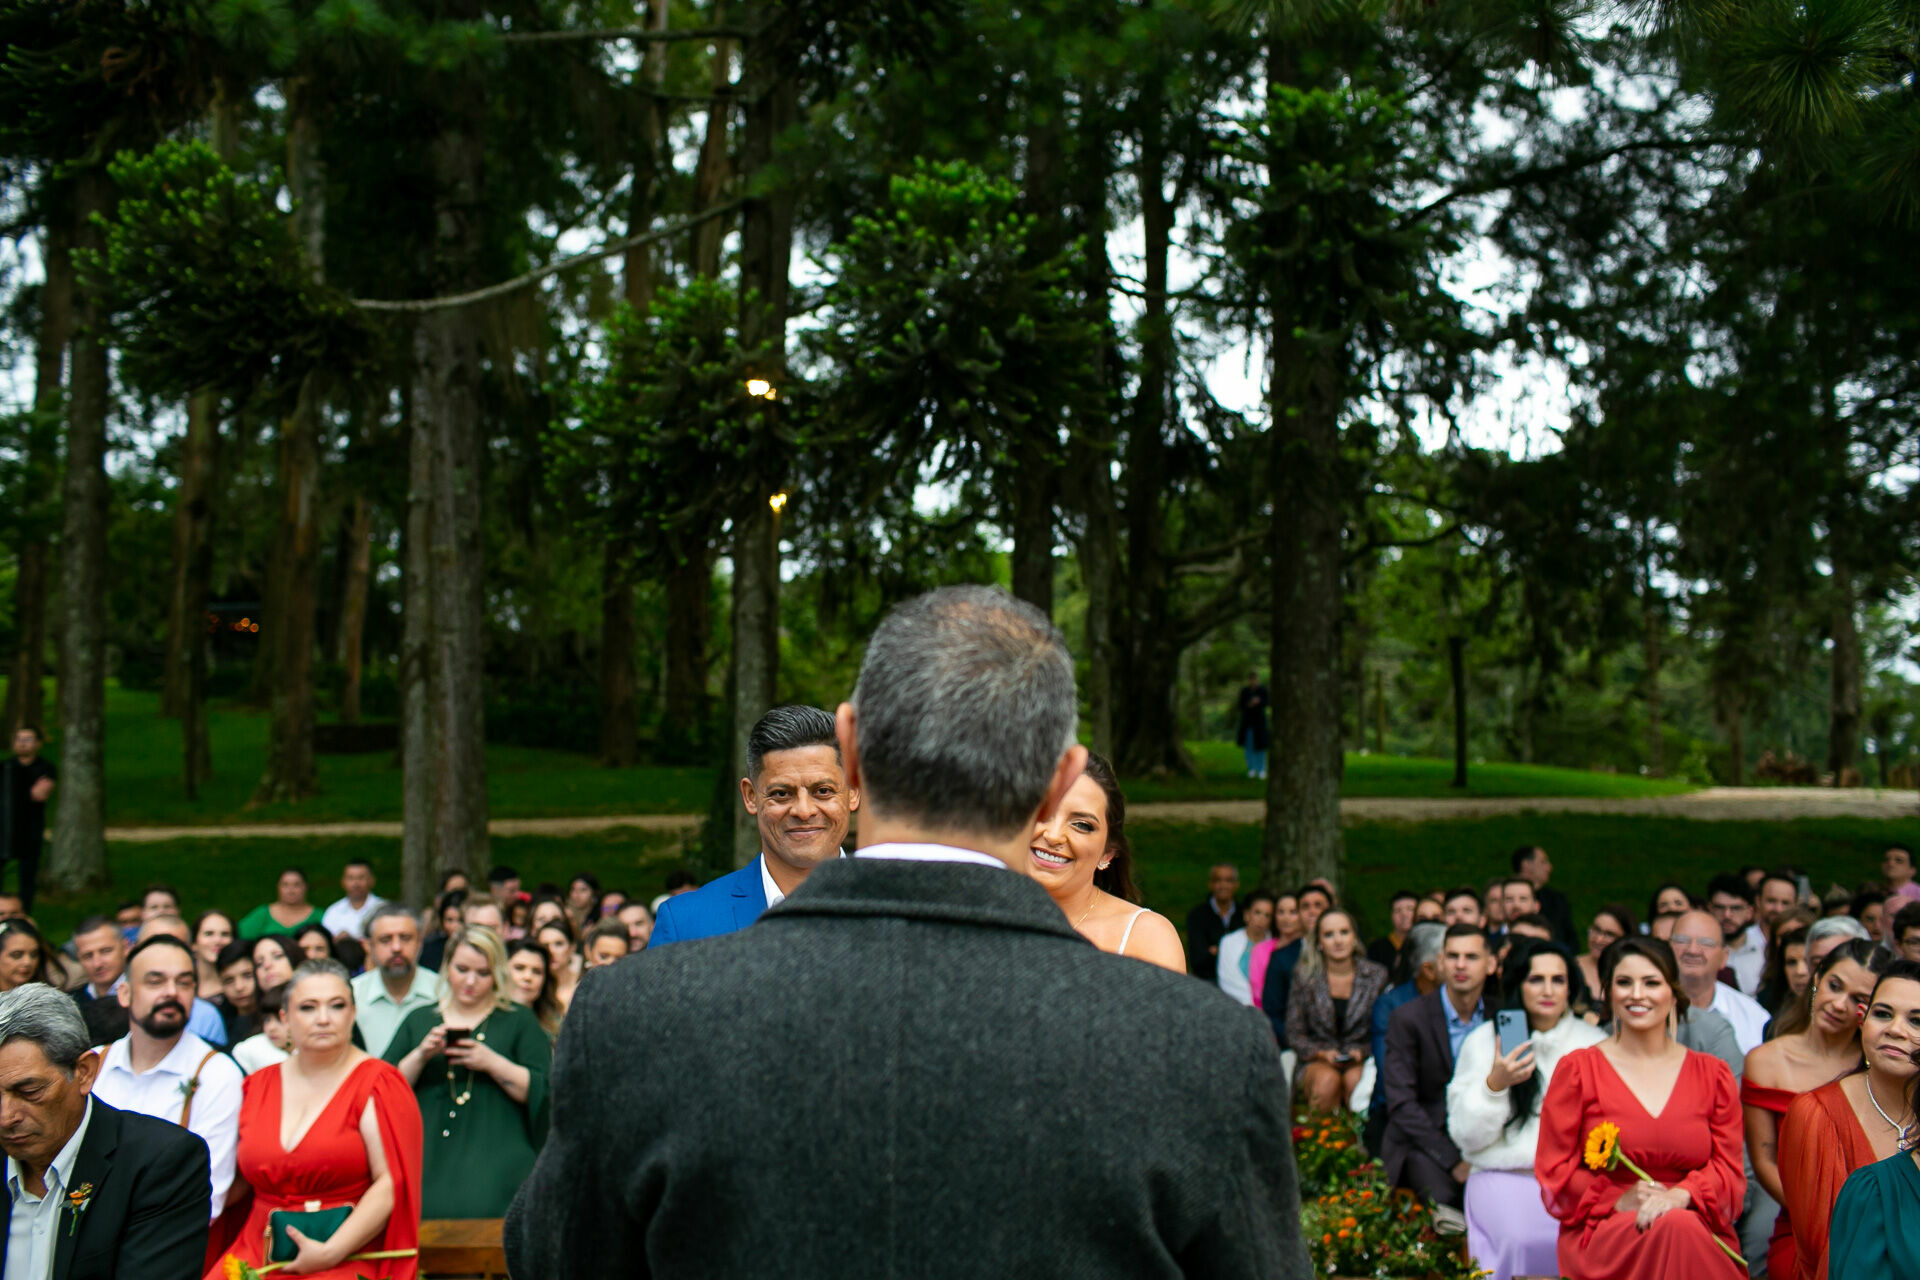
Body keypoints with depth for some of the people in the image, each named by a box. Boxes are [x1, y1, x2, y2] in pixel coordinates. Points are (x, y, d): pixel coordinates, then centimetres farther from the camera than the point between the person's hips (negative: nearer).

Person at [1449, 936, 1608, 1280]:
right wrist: (1494, 1084, -14)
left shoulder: (1594, 1042, 14)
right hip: (1504, 1176, -1)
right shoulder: (1483, 1040, 7)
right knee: (1525, 1241, -32)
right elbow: (1465, 1136, 3)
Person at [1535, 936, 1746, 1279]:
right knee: (1675, 1230, -35)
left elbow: (1727, 1168, 8)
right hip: (1601, 1231, -2)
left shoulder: (1712, 1074, 15)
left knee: (1683, 1227, -35)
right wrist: (1619, 1201, -10)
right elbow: (1554, 1172, 6)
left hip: (1698, 1226, 2)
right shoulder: (1576, 1069, 9)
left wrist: (1681, 1196, -14)